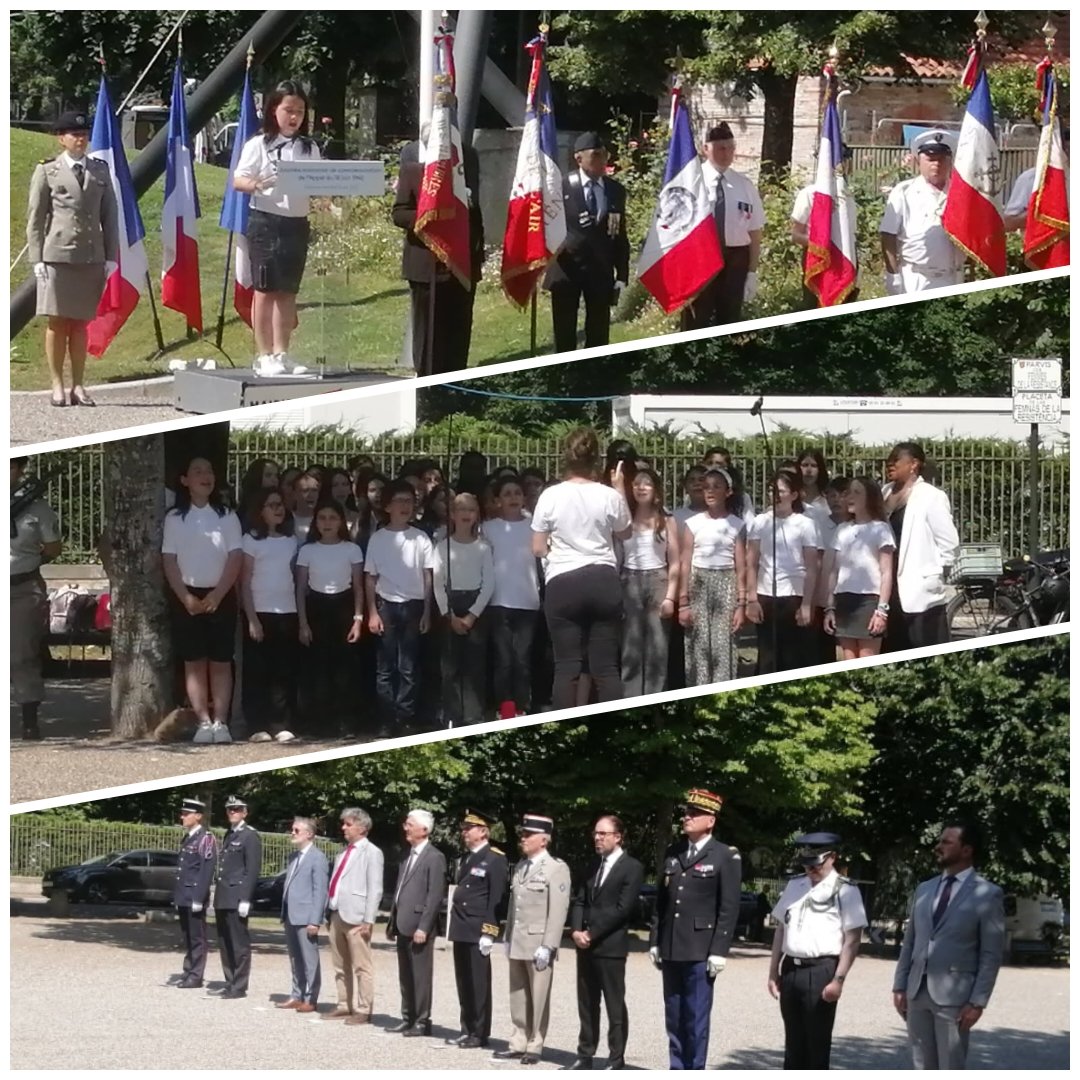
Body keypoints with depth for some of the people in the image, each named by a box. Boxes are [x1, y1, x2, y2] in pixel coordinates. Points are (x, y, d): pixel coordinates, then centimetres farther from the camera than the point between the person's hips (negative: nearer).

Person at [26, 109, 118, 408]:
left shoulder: (100, 171, 13)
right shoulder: (48, 171, 5)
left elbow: (109, 216, 13)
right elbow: (35, 218, 3)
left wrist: (111, 258, 7)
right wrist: (37, 259, -4)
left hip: (92, 257, 3)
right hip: (58, 256, -2)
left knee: (81, 323, 5)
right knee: (57, 322, -1)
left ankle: (78, 386, 8)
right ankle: (57, 386, 3)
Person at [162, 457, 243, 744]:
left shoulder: (227, 517, 3)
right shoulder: (174, 518, 2)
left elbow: (235, 558, -3)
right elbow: (169, 561, -2)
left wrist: (217, 595, -13)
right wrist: (186, 597, -12)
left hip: (221, 596, 0)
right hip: (187, 597, 0)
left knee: (221, 662, -1)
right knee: (194, 662, -2)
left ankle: (220, 722, -4)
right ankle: (204, 722, -3)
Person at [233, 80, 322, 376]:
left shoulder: (310, 149, 10)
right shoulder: (258, 145, -3)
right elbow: (238, 180, -10)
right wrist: (255, 184, -31)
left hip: (297, 224, 4)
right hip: (266, 222, -4)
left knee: (288, 291, 8)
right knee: (265, 289, -1)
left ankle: (281, 354, 14)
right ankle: (264, 355, 2)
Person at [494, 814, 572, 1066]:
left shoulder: (556, 868, -8)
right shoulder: (520, 866, 15)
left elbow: (558, 910, -13)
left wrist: (547, 946, -18)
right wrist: (508, 938, 14)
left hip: (538, 945, -7)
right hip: (517, 944, 7)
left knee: (538, 999, -1)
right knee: (518, 998, 9)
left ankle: (534, 1047, 5)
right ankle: (518, 1044, 14)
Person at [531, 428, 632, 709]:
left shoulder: (551, 496, -5)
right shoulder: (609, 496, -1)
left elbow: (538, 549, 0)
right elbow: (625, 533, 19)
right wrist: (620, 488, 24)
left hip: (563, 583, -1)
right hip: (603, 581, 1)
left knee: (567, 667, 0)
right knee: (606, 667, 4)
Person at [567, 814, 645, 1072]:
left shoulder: (632, 868, -6)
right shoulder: (594, 865, 17)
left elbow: (623, 908, -14)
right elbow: (578, 900, 13)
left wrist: (592, 934, -14)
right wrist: (576, 930, -4)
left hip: (610, 946, -7)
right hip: (585, 945, 7)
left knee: (615, 1006, -2)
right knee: (587, 1004, 10)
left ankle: (617, 1059, 2)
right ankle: (585, 1055, 15)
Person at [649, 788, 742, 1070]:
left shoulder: (726, 857, -4)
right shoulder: (672, 854, 14)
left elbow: (729, 909, -8)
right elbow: (661, 901, 15)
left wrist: (719, 951, -13)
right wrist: (655, 941, 10)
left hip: (700, 953, -6)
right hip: (671, 952, 6)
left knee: (696, 1019, -3)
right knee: (674, 1018, 9)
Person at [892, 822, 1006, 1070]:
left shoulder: (987, 894, -3)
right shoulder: (923, 890, 14)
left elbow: (992, 955, -6)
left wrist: (978, 1001, -13)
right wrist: (899, 986, 9)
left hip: (954, 994, -6)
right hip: (917, 992, 6)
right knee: (923, 1070, 8)